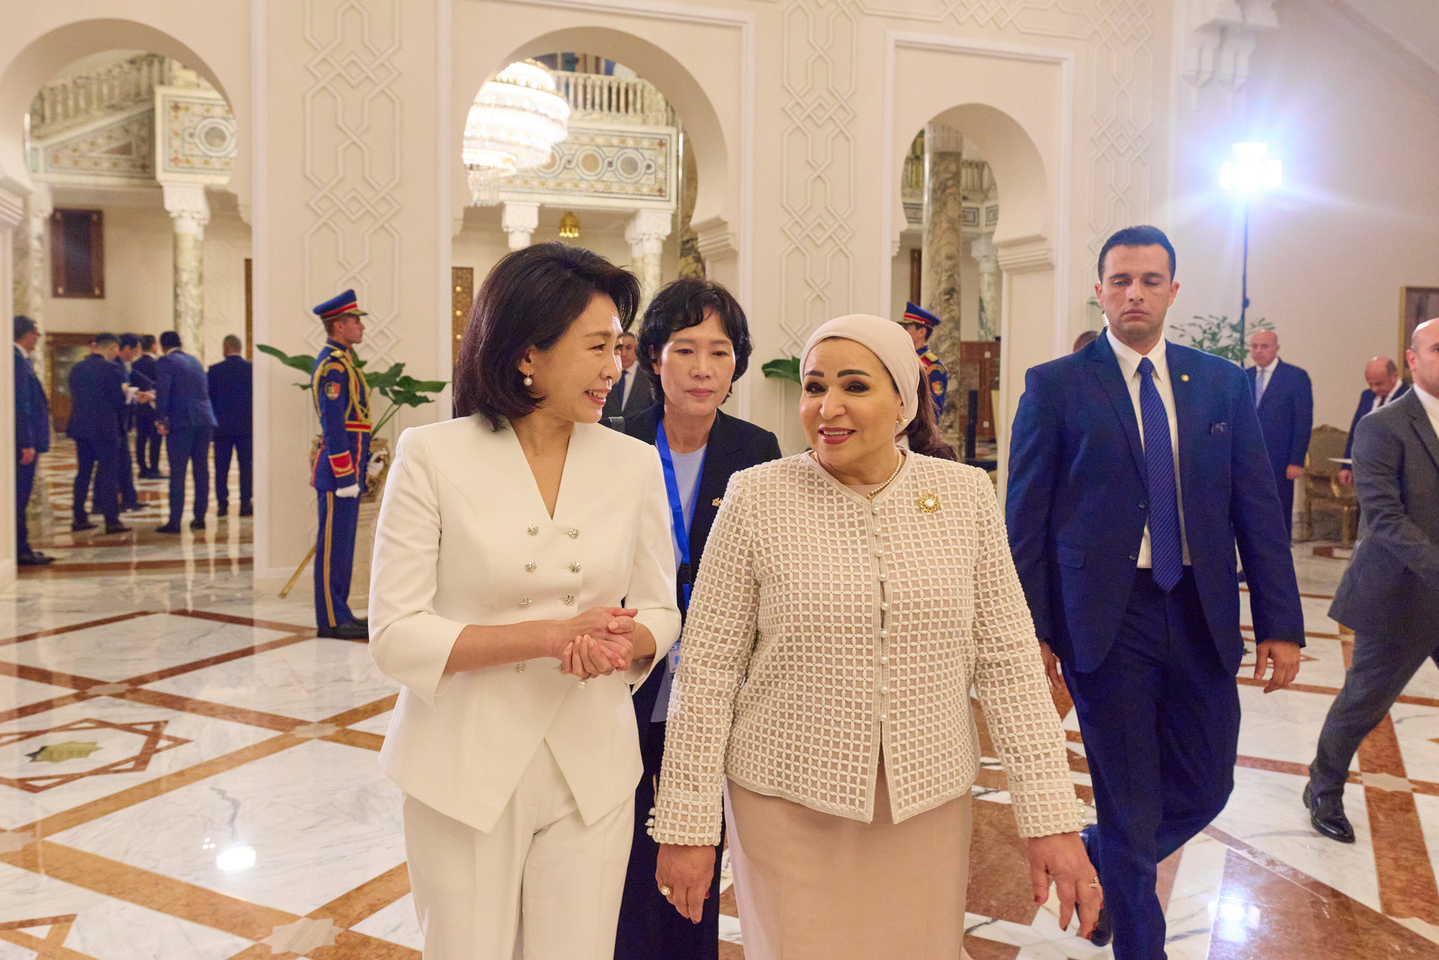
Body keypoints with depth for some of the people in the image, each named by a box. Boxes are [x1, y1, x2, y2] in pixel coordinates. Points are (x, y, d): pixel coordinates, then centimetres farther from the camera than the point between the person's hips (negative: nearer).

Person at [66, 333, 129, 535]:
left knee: (83, 471, 14)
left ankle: (79, 518, 17)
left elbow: (75, 397, 14)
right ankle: (112, 520, 0)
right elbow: (118, 399, -13)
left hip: (80, 426, 6)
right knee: (108, 473, -2)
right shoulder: (109, 368, -12)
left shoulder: (76, 368, 9)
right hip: (104, 427, -6)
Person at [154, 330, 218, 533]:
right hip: (204, 419, 6)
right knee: (201, 469, 9)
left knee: (177, 471, -4)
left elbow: (163, 391, -13)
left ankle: (174, 522, -4)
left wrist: (160, 420, -14)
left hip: (181, 421, -6)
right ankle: (200, 517, 13)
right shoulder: (195, 361, 19)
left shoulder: (165, 362, -2)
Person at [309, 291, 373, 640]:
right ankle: (331, 620, 0)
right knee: (333, 543, -5)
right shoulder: (332, 365, -14)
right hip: (340, 467, -10)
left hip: (348, 467, 10)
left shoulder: (341, 362, 18)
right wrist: (346, 477, -21)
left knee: (342, 542, 12)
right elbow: (333, 426, -20)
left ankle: (339, 612, 19)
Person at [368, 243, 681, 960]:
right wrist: (551, 634, -21)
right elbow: (395, 636, -11)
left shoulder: (635, 464, 0)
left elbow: (659, 613, 7)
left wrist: (619, 644, -17)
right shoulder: (433, 456, -9)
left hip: (592, 767, 3)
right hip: (466, 770, -2)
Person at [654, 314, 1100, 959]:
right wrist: (686, 826, -6)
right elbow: (708, 669, -7)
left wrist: (1052, 820, -4)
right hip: (788, 801, -2)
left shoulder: (966, 494, -3)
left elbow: (1007, 659, -1)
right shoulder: (757, 497, -9)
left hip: (930, 802, 2)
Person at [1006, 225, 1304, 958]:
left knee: (1204, 788, 14)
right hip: (1104, 617, -3)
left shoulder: (1222, 383, 7)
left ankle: (1102, 860, 42)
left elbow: (1258, 511, 6)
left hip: (1201, 617, 4)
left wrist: (1280, 623, 2)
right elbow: (1025, 519, -4)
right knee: (1129, 801, 8)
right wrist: (1031, 629, -8)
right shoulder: (1055, 386, -3)